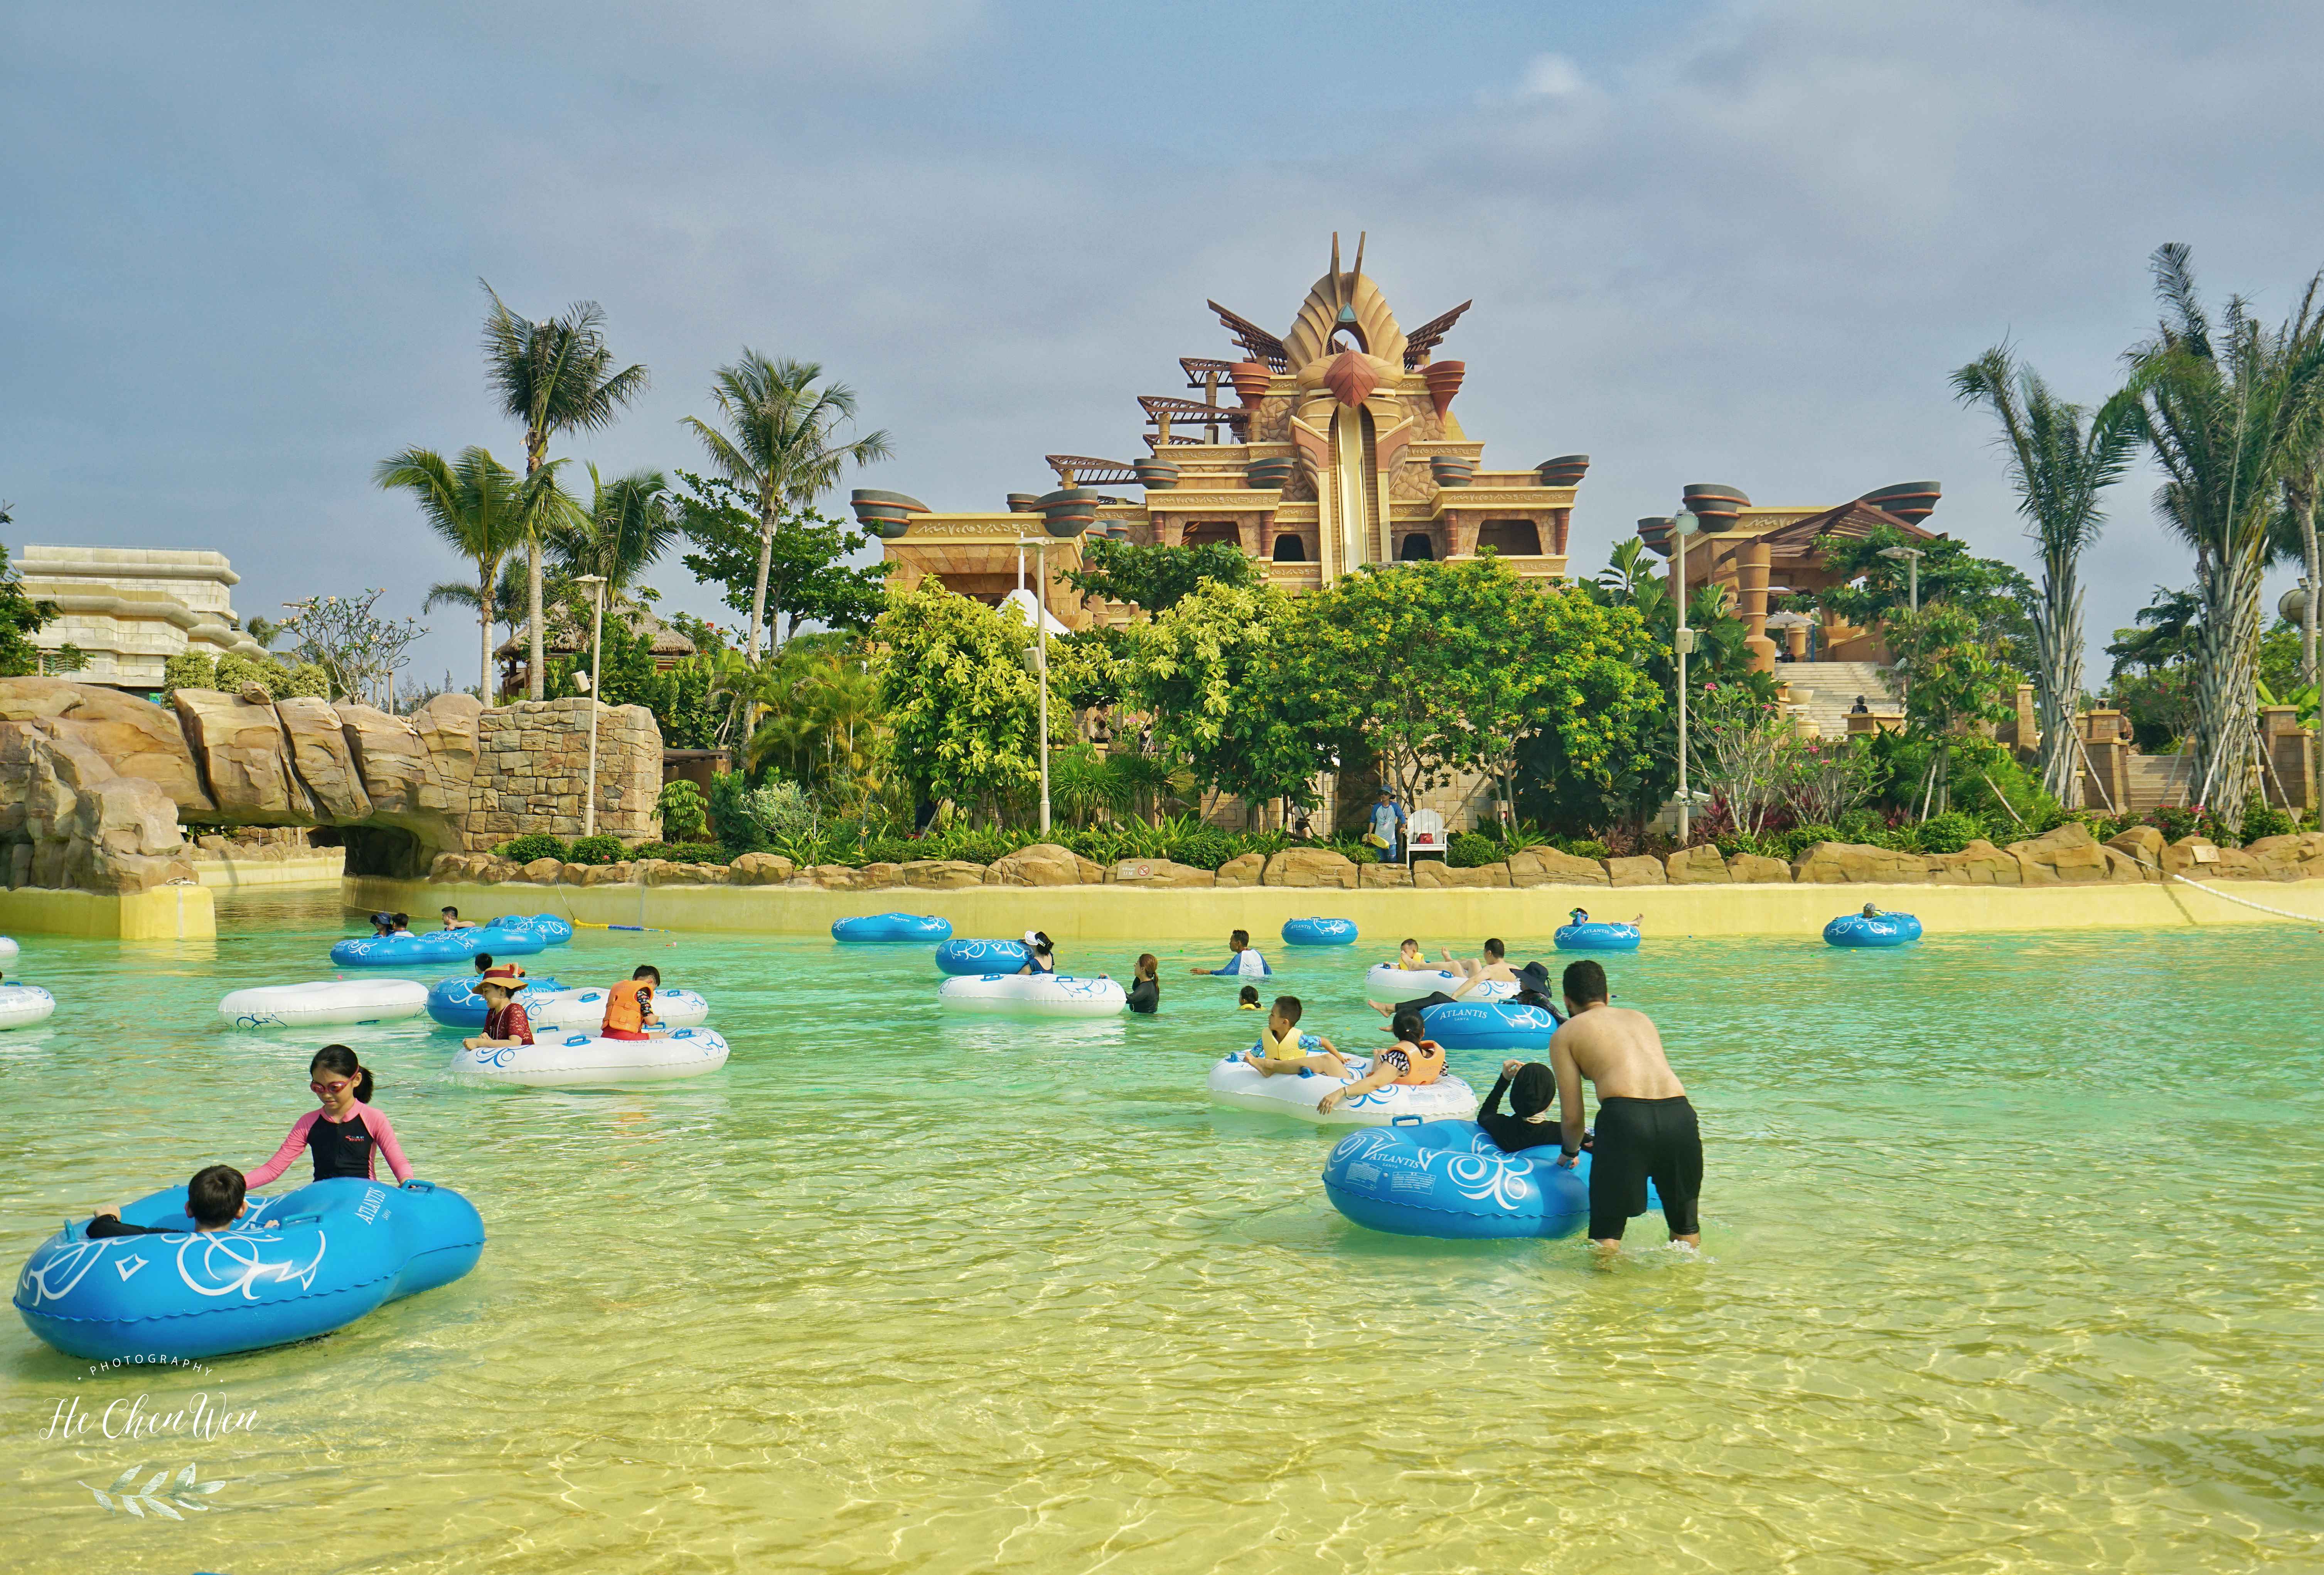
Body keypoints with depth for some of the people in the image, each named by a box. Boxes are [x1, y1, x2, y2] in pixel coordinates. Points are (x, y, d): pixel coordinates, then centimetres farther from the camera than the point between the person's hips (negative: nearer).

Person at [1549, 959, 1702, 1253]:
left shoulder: (1565, 1035, 17)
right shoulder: (1641, 1018, 31)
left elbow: (1572, 1116, 12)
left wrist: (1569, 1152, 33)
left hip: (1625, 1118, -4)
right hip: (1679, 1115, 4)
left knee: (1607, 1229, 9)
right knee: (1685, 1223, 23)